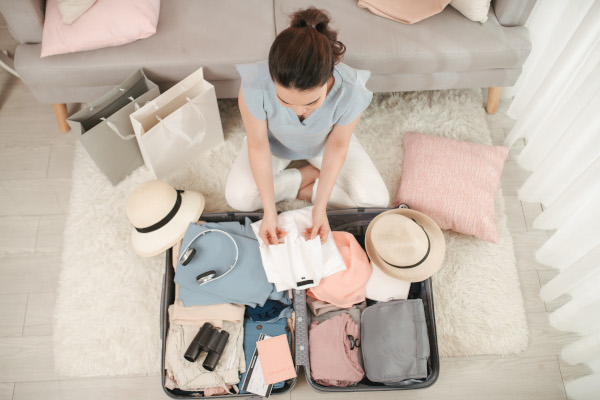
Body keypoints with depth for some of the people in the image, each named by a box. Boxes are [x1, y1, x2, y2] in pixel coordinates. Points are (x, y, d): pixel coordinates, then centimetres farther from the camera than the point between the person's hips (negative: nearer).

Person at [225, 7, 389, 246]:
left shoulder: (351, 90, -39)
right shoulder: (255, 85, -40)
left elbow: (337, 146, -22)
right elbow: (258, 146, -26)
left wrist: (320, 207, -25)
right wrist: (269, 212, -27)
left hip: (323, 143, 0)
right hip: (275, 141, 1)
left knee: (376, 201, -12)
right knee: (238, 198, -17)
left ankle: (305, 188, 5)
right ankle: (312, 174, 1)